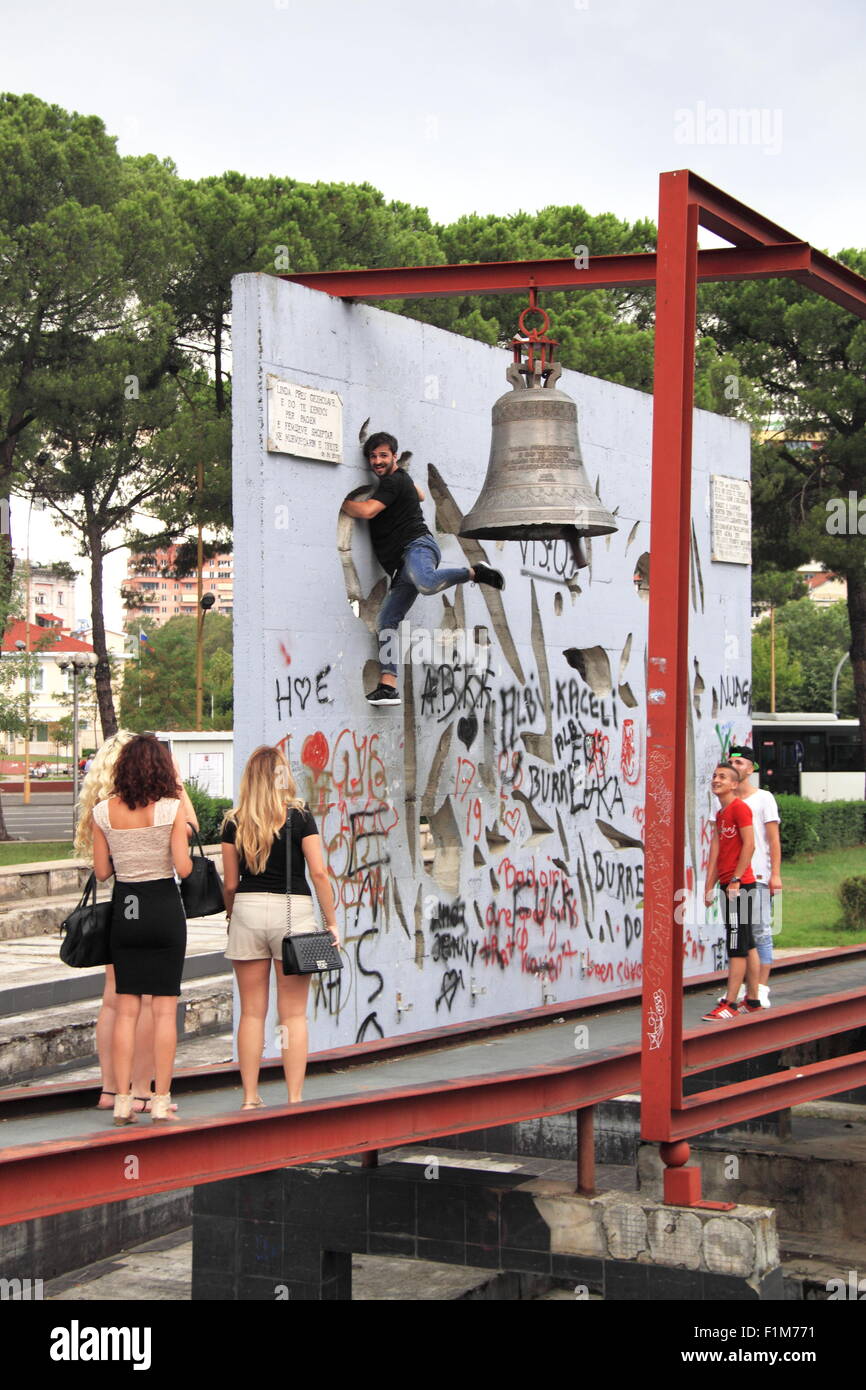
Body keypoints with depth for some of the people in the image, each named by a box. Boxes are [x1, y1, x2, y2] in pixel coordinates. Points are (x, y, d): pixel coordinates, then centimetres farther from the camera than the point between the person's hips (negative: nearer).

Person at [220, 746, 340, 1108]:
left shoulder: (235, 822, 2)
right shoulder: (299, 816, -3)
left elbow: (230, 883, 4)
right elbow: (319, 873, -6)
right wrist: (332, 922, 1)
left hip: (248, 909, 2)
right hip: (292, 910, -2)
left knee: (251, 1012, 9)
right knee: (293, 1014, 3)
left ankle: (250, 1098, 11)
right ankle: (294, 1099, 1)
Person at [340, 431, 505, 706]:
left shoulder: (393, 481, -4)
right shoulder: (402, 478, 28)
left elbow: (367, 511, -17)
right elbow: (420, 495, 51)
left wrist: (339, 502, -3)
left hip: (416, 546, -11)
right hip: (402, 566, 11)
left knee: (427, 583, -45)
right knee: (387, 620, -1)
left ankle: (475, 572, -20)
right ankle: (387, 686, -11)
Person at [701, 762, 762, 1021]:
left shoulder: (740, 808, -9)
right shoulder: (721, 814, 18)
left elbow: (749, 844, -16)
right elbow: (716, 851, 16)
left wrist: (736, 880, -18)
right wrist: (709, 885, 11)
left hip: (740, 885, -10)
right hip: (729, 885, 10)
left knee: (737, 946, -9)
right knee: (747, 945, 12)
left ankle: (730, 1004, -11)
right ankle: (752, 999, 17)